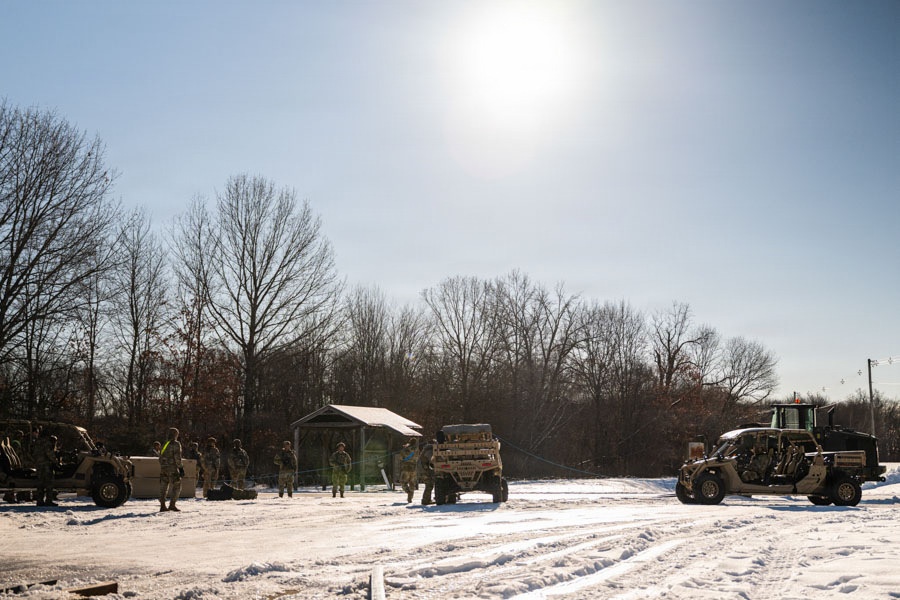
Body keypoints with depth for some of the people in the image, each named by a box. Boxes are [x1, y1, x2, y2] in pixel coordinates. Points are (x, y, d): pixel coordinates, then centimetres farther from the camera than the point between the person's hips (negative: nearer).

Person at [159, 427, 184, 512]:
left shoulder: (164, 444, 14)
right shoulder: (176, 444, -7)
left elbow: (160, 457, 16)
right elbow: (177, 457, -13)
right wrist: (181, 468, -9)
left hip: (163, 469, 7)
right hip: (173, 468, -7)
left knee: (163, 487, 10)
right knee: (176, 487, -1)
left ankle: (162, 506, 10)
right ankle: (172, 504, -10)